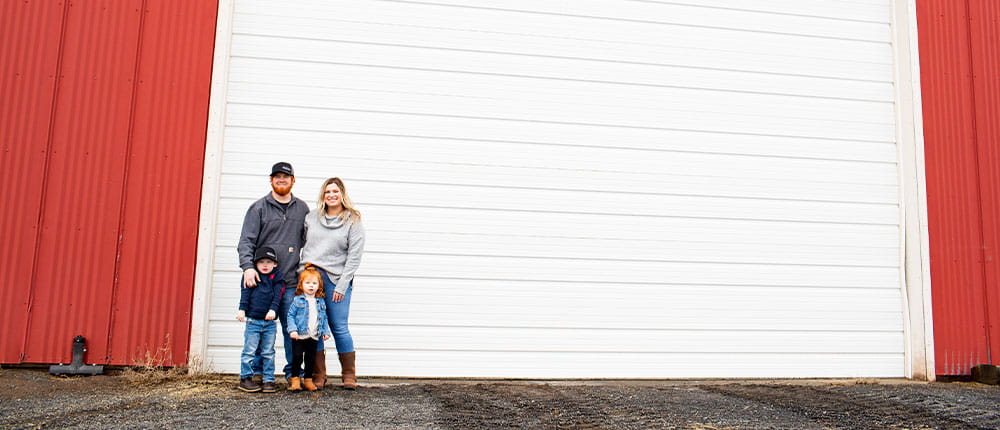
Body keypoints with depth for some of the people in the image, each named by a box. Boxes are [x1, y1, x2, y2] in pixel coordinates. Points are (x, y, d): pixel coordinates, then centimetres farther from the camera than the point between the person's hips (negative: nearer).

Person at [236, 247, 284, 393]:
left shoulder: (277, 277, 8)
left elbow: (277, 295, -1)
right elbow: (245, 293, 0)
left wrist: (273, 309, -16)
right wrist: (242, 309, -11)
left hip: (269, 322, 2)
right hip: (252, 320, -1)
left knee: (268, 353, 7)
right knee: (249, 351, 1)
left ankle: (268, 380, 13)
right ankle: (245, 378, 12)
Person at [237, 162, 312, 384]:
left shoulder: (302, 209, 14)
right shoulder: (259, 207, 5)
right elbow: (246, 241, -2)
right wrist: (247, 267, -17)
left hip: (291, 282, 2)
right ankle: (257, 372, 15)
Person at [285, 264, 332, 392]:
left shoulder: (321, 302, 9)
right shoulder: (297, 300, -3)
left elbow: (324, 318, 16)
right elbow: (290, 315, -4)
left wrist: (326, 331, 8)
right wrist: (292, 330, -14)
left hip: (314, 337, 4)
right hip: (299, 336, -4)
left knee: (311, 359, 10)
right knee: (297, 357, -3)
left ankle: (308, 380, 21)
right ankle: (294, 379, 9)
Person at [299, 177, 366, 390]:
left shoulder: (353, 221, 1)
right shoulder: (312, 218, 12)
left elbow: (354, 256, -3)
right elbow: (305, 246, 19)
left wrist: (342, 286, -8)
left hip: (336, 279, -3)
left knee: (339, 327, -4)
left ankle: (349, 375, 9)